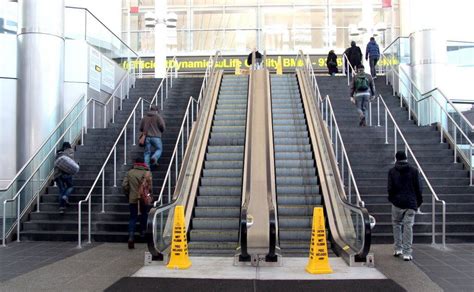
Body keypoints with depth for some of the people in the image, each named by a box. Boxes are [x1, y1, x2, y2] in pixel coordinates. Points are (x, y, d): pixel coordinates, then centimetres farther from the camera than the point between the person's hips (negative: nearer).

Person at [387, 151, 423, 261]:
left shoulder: (392, 171, -1)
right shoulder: (414, 171, 2)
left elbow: (390, 188, -3)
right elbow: (418, 187, 1)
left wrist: (391, 199, 13)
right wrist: (419, 201, 11)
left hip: (397, 202, 0)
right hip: (411, 203, 1)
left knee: (396, 224, 17)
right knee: (408, 226, 1)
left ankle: (397, 249, 15)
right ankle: (407, 253, 0)